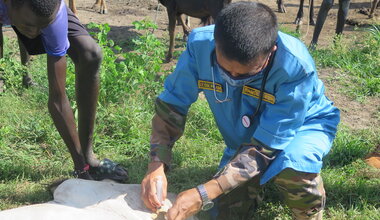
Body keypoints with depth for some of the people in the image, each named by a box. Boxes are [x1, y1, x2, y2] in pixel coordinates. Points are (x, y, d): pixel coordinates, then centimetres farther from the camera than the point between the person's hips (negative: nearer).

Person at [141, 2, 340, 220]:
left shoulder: (296, 67, -37)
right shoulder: (201, 45, -28)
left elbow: (266, 147, -35)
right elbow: (171, 106, -16)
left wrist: (204, 194, -43)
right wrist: (157, 166, -31)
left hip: (303, 124, -3)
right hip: (245, 137, 4)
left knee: (293, 168, -36)